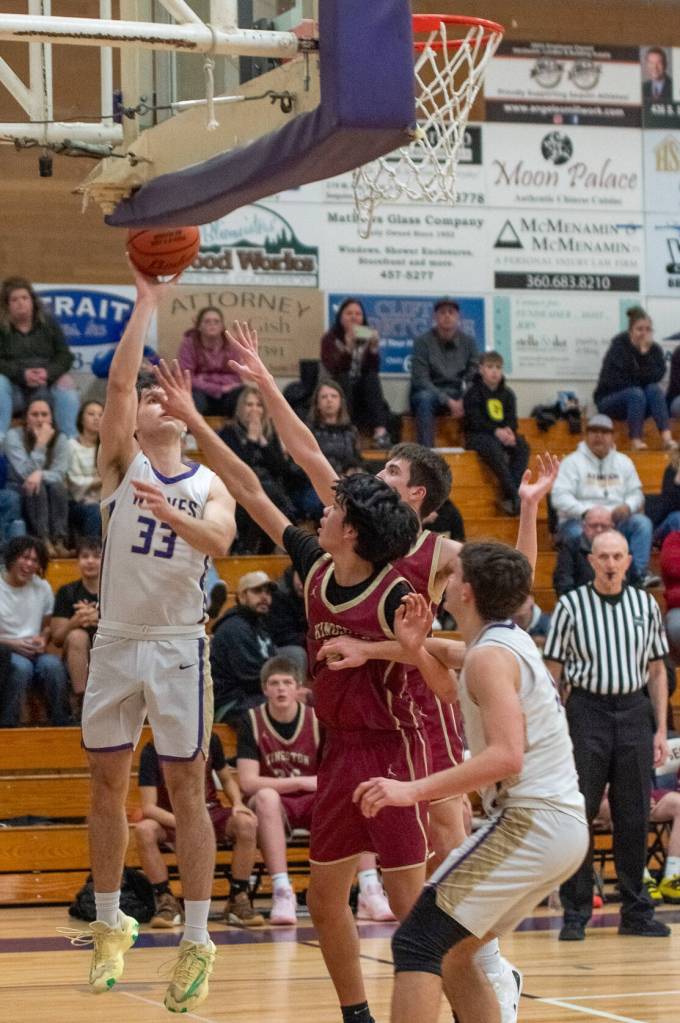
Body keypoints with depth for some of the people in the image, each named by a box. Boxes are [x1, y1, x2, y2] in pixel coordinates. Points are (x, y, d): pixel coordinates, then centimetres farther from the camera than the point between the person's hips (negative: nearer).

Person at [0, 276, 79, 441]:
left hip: (45, 387, 2)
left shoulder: (48, 324, 9)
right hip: (14, 390, -1)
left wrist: (48, 373, -20)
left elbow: (65, 356, 1)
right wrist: (22, 374, -26)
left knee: (66, 383, -27)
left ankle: (71, 440, -30)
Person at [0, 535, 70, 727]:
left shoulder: (43, 587, 9)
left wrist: (43, 640, -7)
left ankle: (61, 723, -21)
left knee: (53, 664, -31)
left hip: (33, 653, 3)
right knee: (21, 666, -38)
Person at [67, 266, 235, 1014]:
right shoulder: (122, 462, 3)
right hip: (115, 641, 1)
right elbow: (118, 380, -10)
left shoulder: (209, 485, 4)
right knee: (106, 785, 7)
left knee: (186, 791, -1)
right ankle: (110, 926, 20)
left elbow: (219, 542, -16)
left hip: (179, 646, -1)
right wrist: (147, 301, -11)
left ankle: (196, 941, 2)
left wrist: (172, 515, -34)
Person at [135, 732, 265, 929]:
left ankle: (238, 899, -16)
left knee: (247, 824, -29)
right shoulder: (152, 751, -13)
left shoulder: (209, 740, -5)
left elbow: (227, 779, 11)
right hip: (170, 818, -2)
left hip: (210, 812, 2)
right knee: (144, 830, -35)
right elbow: (148, 807, -17)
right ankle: (166, 900, -19)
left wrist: (237, 803, -11)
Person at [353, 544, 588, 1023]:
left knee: (418, 944, -12)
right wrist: (415, 648, 16)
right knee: (453, 952, 18)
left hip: (530, 821, -10)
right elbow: (457, 688, 36)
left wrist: (414, 790, -26)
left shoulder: (490, 655, -12)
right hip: (567, 825, 10)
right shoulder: (512, 642, 16)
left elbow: (507, 755, -24)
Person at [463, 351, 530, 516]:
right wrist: (496, 431, -25)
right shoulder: (473, 392, 1)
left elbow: (512, 420, 5)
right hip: (477, 436, -5)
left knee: (522, 446, -25)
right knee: (494, 447, -37)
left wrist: (508, 431, -20)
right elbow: (475, 421, -11)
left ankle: (513, 496, -34)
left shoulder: (507, 394, 15)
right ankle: (513, 495, -41)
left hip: (501, 435, 5)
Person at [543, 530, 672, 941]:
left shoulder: (646, 605, 8)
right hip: (586, 711, -2)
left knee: (635, 816, 4)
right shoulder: (571, 606, 0)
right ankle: (575, 914, 3)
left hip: (634, 711, 2)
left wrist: (661, 730, 7)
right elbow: (553, 673, 2)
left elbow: (657, 670, 13)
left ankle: (636, 912, 13)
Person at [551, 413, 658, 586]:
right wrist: (587, 512, -22)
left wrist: (627, 507, -10)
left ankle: (640, 572, -31)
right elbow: (559, 497, -9)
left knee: (642, 523, -22)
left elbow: (636, 493, 15)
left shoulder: (623, 462, 16)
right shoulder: (572, 462, 2)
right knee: (578, 533, -38)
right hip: (579, 521, -4)